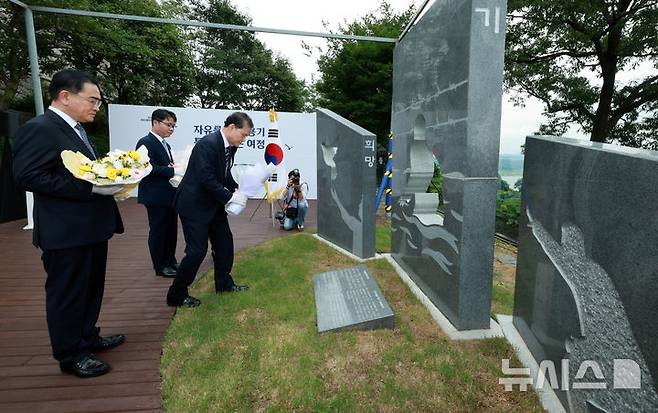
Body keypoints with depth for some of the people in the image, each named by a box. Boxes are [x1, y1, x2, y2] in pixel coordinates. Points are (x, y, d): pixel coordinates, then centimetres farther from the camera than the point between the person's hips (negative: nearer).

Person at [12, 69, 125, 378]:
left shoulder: (75, 129, 14)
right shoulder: (39, 128, -15)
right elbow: (28, 176, -23)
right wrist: (91, 187, -27)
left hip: (90, 227, 10)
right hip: (65, 232, -9)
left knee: (91, 288, 21)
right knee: (66, 294, 6)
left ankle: (88, 337, 39)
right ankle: (70, 355, 23)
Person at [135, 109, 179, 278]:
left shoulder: (165, 145, 18)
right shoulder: (146, 142, -10)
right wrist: (172, 170, -21)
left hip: (169, 196, 9)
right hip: (156, 196, -9)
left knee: (171, 229, 14)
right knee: (158, 230, 1)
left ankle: (170, 261, 27)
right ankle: (160, 266, 13)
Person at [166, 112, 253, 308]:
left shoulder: (230, 146, 2)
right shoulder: (207, 144, -25)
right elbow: (206, 179, -28)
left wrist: (236, 189, -1)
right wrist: (231, 197, -22)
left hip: (213, 203, 9)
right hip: (194, 204, -9)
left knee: (224, 241, 14)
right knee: (197, 250, -6)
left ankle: (224, 283, 31)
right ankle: (176, 295, 12)